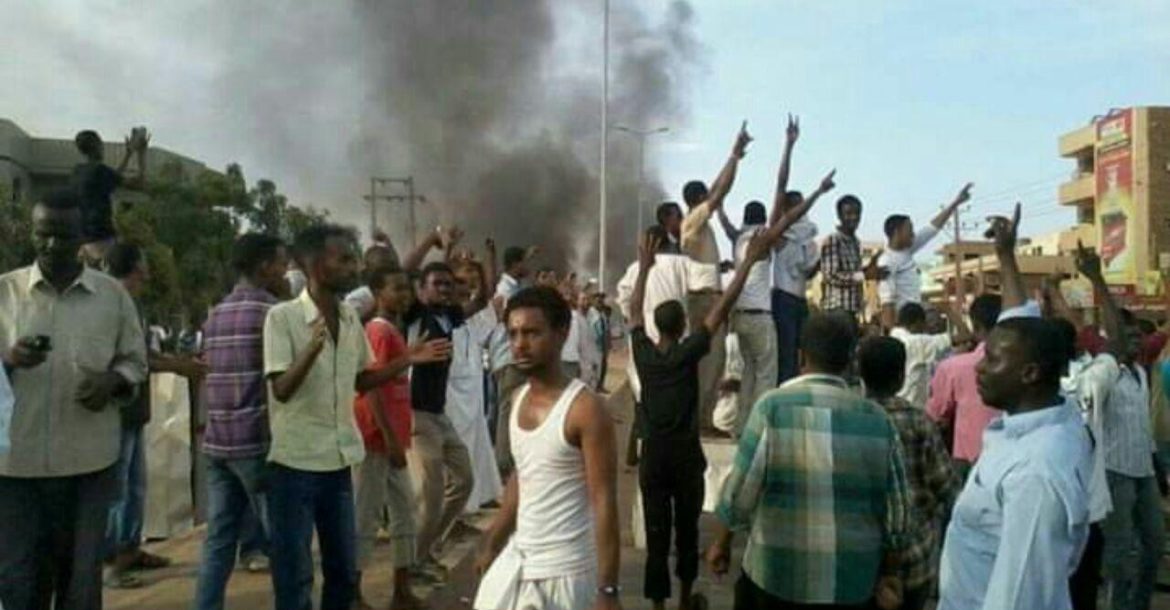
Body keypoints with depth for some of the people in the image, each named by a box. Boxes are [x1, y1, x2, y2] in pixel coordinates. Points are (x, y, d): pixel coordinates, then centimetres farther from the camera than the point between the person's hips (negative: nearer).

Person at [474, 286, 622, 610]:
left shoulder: (585, 408, -18)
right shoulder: (519, 399, 5)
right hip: (517, 559, 8)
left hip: (564, 570, -7)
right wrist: (491, 545, 19)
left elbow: (604, 503, -19)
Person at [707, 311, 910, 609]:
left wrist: (722, 542, 8)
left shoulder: (773, 407, -11)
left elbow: (740, 488, -9)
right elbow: (896, 507, 4)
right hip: (853, 581, 2)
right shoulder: (877, 419, -2)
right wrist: (889, 573, 18)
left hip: (776, 573, -2)